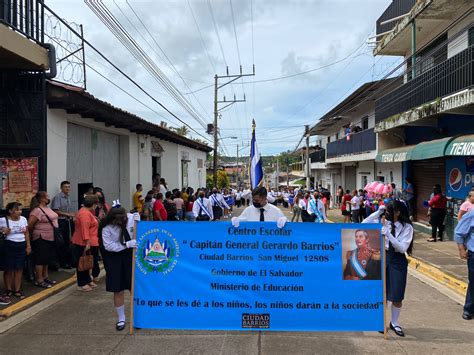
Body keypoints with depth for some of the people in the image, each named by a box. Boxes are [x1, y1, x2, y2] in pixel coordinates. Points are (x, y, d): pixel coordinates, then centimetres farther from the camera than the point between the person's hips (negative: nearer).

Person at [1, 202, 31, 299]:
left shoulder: (23, 219, 5)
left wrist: (28, 245, 10)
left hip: (22, 246, 4)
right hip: (9, 246, -4)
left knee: (19, 269, 6)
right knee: (9, 269, 4)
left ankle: (17, 290, 15)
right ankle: (9, 290, 18)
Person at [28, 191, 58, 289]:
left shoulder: (47, 208, 10)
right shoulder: (37, 210, -19)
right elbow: (29, 225, -20)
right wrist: (34, 234, -3)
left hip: (50, 238, 9)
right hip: (41, 239, -9)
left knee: (47, 258, 17)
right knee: (41, 259, -2)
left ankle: (45, 277, 28)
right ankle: (39, 280, 6)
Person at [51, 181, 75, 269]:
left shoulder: (68, 198, 13)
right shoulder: (58, 197, -10)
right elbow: (56, 211, -16)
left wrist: (72, 216, 3)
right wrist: (67, 214, -16)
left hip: (68, 221, 8)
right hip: (61, 222, -8)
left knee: (67, 242, 13)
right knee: (62, 243, -1)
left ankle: (68, 261, 21)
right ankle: (62, 263, 8)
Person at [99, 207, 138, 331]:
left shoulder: (131, 218, -15)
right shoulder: (107, 227, -19)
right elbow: (109, 246, -21)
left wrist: (138, 222, -22)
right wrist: (127, 244, -28)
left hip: (130, 254, 1)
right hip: (114, 257, -1)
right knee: (118, 290, 7)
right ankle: (121, 319, 27)